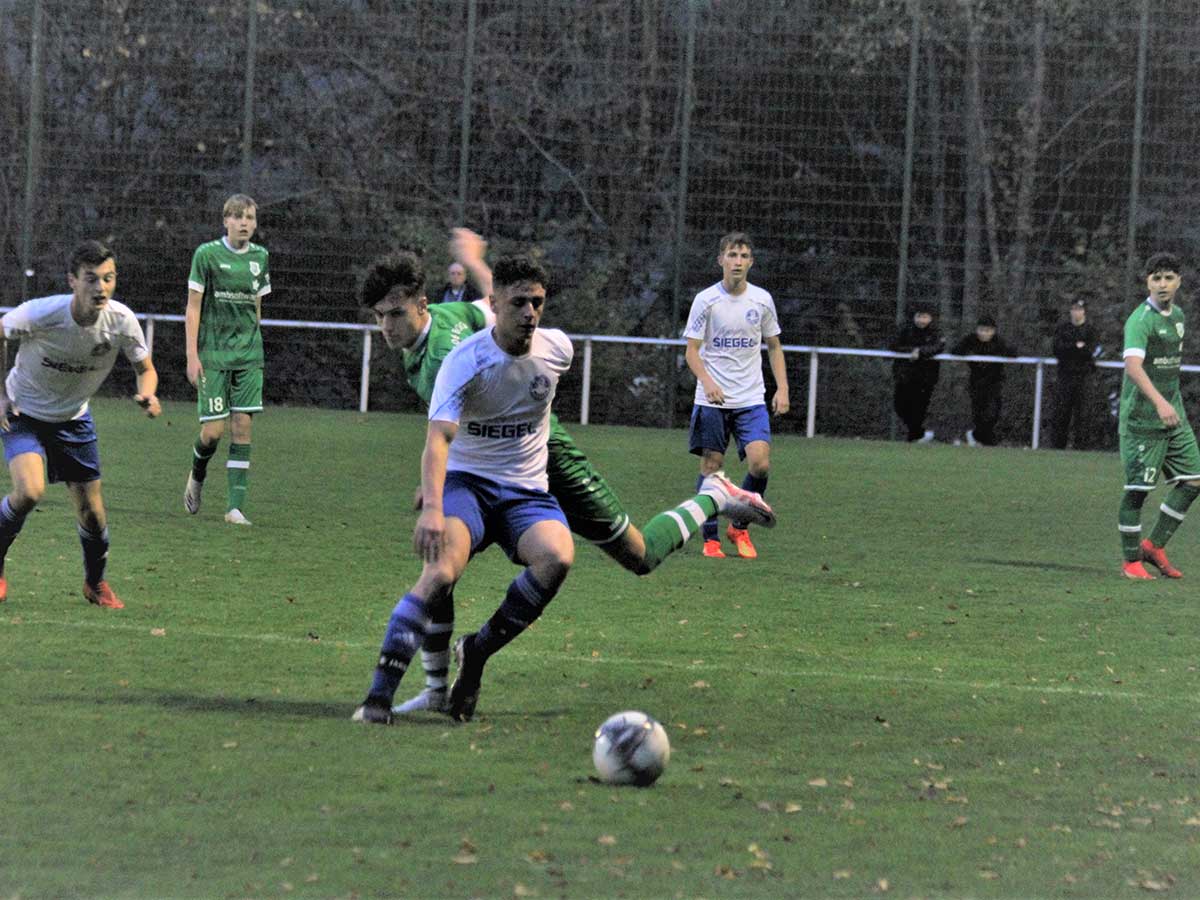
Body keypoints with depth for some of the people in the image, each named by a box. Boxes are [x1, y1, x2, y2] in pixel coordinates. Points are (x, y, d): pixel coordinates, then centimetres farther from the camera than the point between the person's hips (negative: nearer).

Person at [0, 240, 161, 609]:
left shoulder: (121, 320, -20)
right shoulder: (39, 314, -29)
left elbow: (145, 368, -3)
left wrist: (147, 395, -26)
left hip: (73, 419, 3)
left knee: (92, 512, 2)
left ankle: (96, 584, 30)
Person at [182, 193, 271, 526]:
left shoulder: (260, 257, 8)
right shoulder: (207, 254, -4)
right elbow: (193, 307, -4)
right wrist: (192, 356, -9)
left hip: (248, 354, 3)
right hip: (213, 354, -3)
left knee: (242, 426, -4)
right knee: (213, 430, -7)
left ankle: (236, 507, -3)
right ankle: (197, 476, 26)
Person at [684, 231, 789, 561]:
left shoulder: (762, 300, 5)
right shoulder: (705, 300, -3)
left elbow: (774, 347, 16)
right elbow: (691, 350, -2)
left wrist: (782, 388, 5)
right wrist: (707, 382, -20)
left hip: (752, 400, 2)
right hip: (712, 400, -2)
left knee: (760, 463, -14)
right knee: (711, 467, -2)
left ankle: (740, 527, 8)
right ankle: (711, 539, 11)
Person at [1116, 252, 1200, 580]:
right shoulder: (1140, 320, -16)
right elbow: (1133, 365, -31)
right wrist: (1159, 402, -42)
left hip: (1173, 415, 8)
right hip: (1142, 418, -8)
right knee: (1138, 488, -4)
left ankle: (1154, 545, 15)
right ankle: (1131, 561, 7)